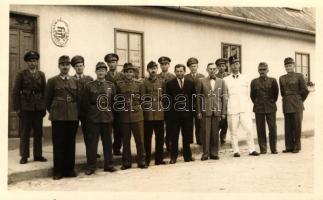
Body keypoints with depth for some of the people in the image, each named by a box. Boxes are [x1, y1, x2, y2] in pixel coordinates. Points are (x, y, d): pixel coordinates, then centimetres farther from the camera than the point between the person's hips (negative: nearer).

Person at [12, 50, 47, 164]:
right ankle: (24, 156, 10)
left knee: (38, 133, 6)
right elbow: (15, 92, -1)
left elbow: (44, 92, 7)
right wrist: (17, 108, -6)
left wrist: (44, 108, 3)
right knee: (24, 133, 2)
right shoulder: (21, 75, 2)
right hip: (25, 108, -2)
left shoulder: (41, 75, 9)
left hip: (38, 108, 3)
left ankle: (38, 155, 15)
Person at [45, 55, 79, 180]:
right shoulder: (52, 81, 3)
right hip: (58, 117, -2)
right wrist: (53, 112, 8)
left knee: (71, 143, 7)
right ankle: (58, 171, 10)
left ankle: (69, 169, 16)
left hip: (73, 117, 3)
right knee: (58, 144, 2)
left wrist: (76, 112, 9)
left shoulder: (75, 81, 11)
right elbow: (47, 100, 6)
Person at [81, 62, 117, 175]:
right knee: (91, 143, 0)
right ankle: (91, 166, 10)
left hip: (107, 119, 2)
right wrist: (88, 115, 4)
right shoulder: (89, 86, 0)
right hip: (93, 119, -2)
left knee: (108, 143, 9)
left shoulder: (111, 86, 7)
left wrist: (110, 113, 7)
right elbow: (84, 103, 3)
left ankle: (108, 165, 19)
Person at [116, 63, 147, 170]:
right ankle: (126, 162, 18)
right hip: (124, 117, 0)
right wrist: (122, 108, 2)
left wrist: (136, 106, 2)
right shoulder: (119, 84, 4)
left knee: (140, 139, 2)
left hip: (137, 116, 0)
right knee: (125, 140, 7)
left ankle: (141, 161, 13)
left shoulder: (139, 84, 5)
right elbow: (117, 100, 10)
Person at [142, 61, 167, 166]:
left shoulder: (161, 82, 9)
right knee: (147, 138, 4)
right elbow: (142, 98, -1)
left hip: (160, 114, 3)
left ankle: (159, 159, 18)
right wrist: (145, 109, -7)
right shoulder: (144, 82, -1)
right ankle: (147, 159, 14)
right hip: (148, 114, -3)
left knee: (160, 138, 8)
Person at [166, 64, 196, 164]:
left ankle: (187, 156, 19)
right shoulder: (169, 83, 3)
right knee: (174, 137, 2)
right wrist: (169, 111, -4)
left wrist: (192, 110, 0)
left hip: (187, 114, 2)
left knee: (187, 136, 8)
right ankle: (173, 157, 11)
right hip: (174, 114, -1)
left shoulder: (190, 83, 8)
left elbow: (194, 98, 7)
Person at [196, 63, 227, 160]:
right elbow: (198, 97, 3)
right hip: (205, 111, -1)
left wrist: (223, 112, 2)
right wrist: (198, 112, -3)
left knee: (215, 133, 5)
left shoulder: (221, 82, 12)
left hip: (217, 111, 2)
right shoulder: (201, 81, 6)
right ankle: (205, 153, 9)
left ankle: (214, 153, 15)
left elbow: (224, 97, 9)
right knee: (205, 132, -1)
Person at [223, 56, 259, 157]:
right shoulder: (226, 80, 7)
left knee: (249, 129, -8)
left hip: (245, 108, 1)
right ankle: (236, 151, 8)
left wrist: (248, 106, 11)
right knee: (233, 131, -1)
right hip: (232, 110, -1)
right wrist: (228, 106, 6)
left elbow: (248, 94, 16)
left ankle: (251, 149, 3)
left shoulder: (245, 79, 13)